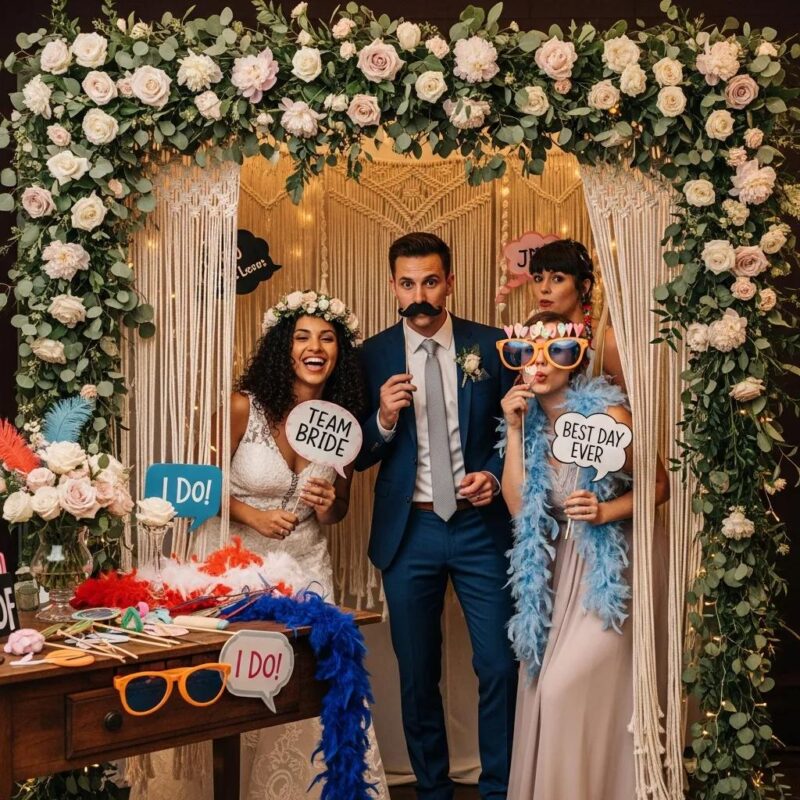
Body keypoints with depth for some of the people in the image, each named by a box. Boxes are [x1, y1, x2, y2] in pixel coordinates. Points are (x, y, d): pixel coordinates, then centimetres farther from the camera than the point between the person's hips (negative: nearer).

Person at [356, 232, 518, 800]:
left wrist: (493, 475, -10)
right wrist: (383, 420, -16)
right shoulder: (373, 357, 1)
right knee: (417, 675, 10)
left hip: (481, 525, 0)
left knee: (499, 666, 0)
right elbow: (357, 457, 4)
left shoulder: (491, 347, 0)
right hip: (409, 530, 1)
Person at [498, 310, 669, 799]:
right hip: (552, 571, 6)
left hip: (603, 574, -5)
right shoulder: (531, 420, 2)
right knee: (542, 691, 8)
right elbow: (518, 506, -7)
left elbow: (660, 484, -5)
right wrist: (515, 429, -11)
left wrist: (607, 511, -21)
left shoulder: (606, 414, -14)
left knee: (566, 690, -11)